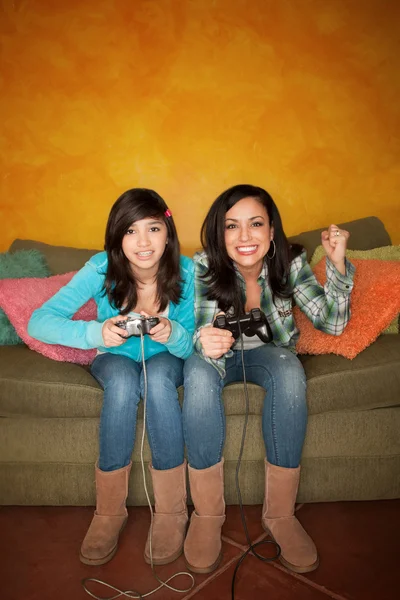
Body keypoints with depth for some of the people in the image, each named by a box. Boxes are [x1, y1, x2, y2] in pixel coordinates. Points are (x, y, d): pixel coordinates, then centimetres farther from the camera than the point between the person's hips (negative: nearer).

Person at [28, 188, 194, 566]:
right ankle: (109, 511, -16)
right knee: (123, 380, -35)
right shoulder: (101, 269, -23)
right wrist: (96, 333, -47)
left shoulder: (185, 272, -21)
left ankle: (171, 512, -20)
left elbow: (192, 347, -17)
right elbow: (38, 323, -29)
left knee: (157, 378, -35)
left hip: (165, 361, 0)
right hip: (116, 359, 0)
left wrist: (172, 335, -41)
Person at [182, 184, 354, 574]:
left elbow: (332, 323, -13)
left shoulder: (290, 262, -14)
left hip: (267, 350, 2)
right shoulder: (204, 266, -20)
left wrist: (337, 264, -27)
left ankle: (280, 514, -18)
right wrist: (205, 342, -48)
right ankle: (207, 514, -18)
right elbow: (199, 334, -23)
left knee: (290, 374, -34)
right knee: (199, 375, -36)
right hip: (219, 353, -1)